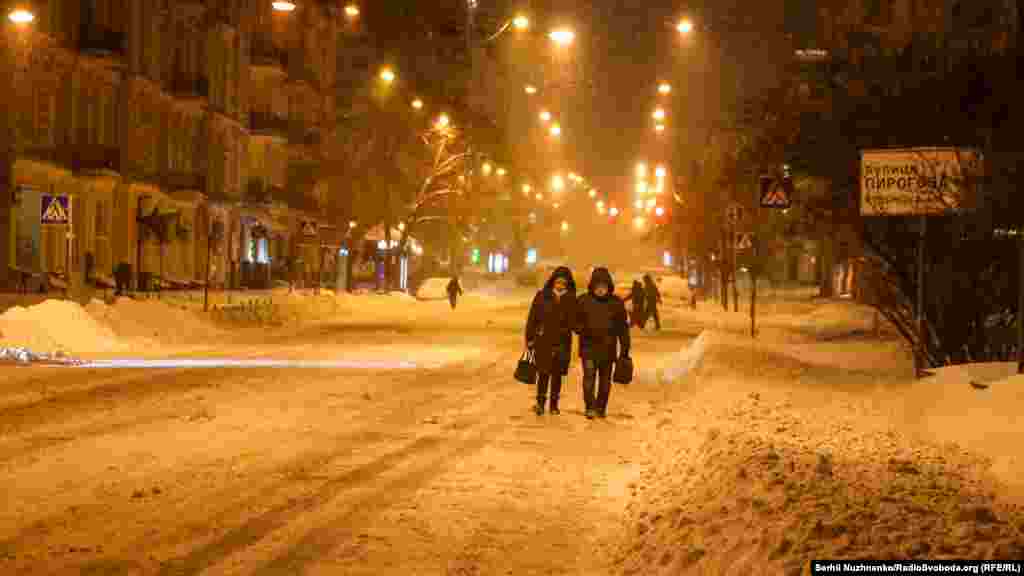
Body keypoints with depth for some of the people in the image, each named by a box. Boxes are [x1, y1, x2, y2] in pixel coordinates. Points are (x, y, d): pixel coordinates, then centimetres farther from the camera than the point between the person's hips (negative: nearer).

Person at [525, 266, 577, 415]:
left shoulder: (571, 299, 2)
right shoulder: (542, 296, -1)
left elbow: (573, 322, 4)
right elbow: (532, 318, 2)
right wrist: (529, 338, 0)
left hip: (562, 342, 1)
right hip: (543, 340, -1)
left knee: (557, 373, 8)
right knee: (543, 372, -6)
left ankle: (554, 404, 19)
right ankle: (540, 402, 3)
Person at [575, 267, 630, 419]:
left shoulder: (616, 303, 3)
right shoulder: (583, 301, 0)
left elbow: (623, 328, 8)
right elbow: (576, 322, 7)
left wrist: (625, 349, 5)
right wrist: (584, 330, -15)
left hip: (608, 348, 2)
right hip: (588, 347, -2)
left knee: (605, 379, 9)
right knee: (589, 375, -16)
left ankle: (601, 407, 24)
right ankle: (590, 407, -14)